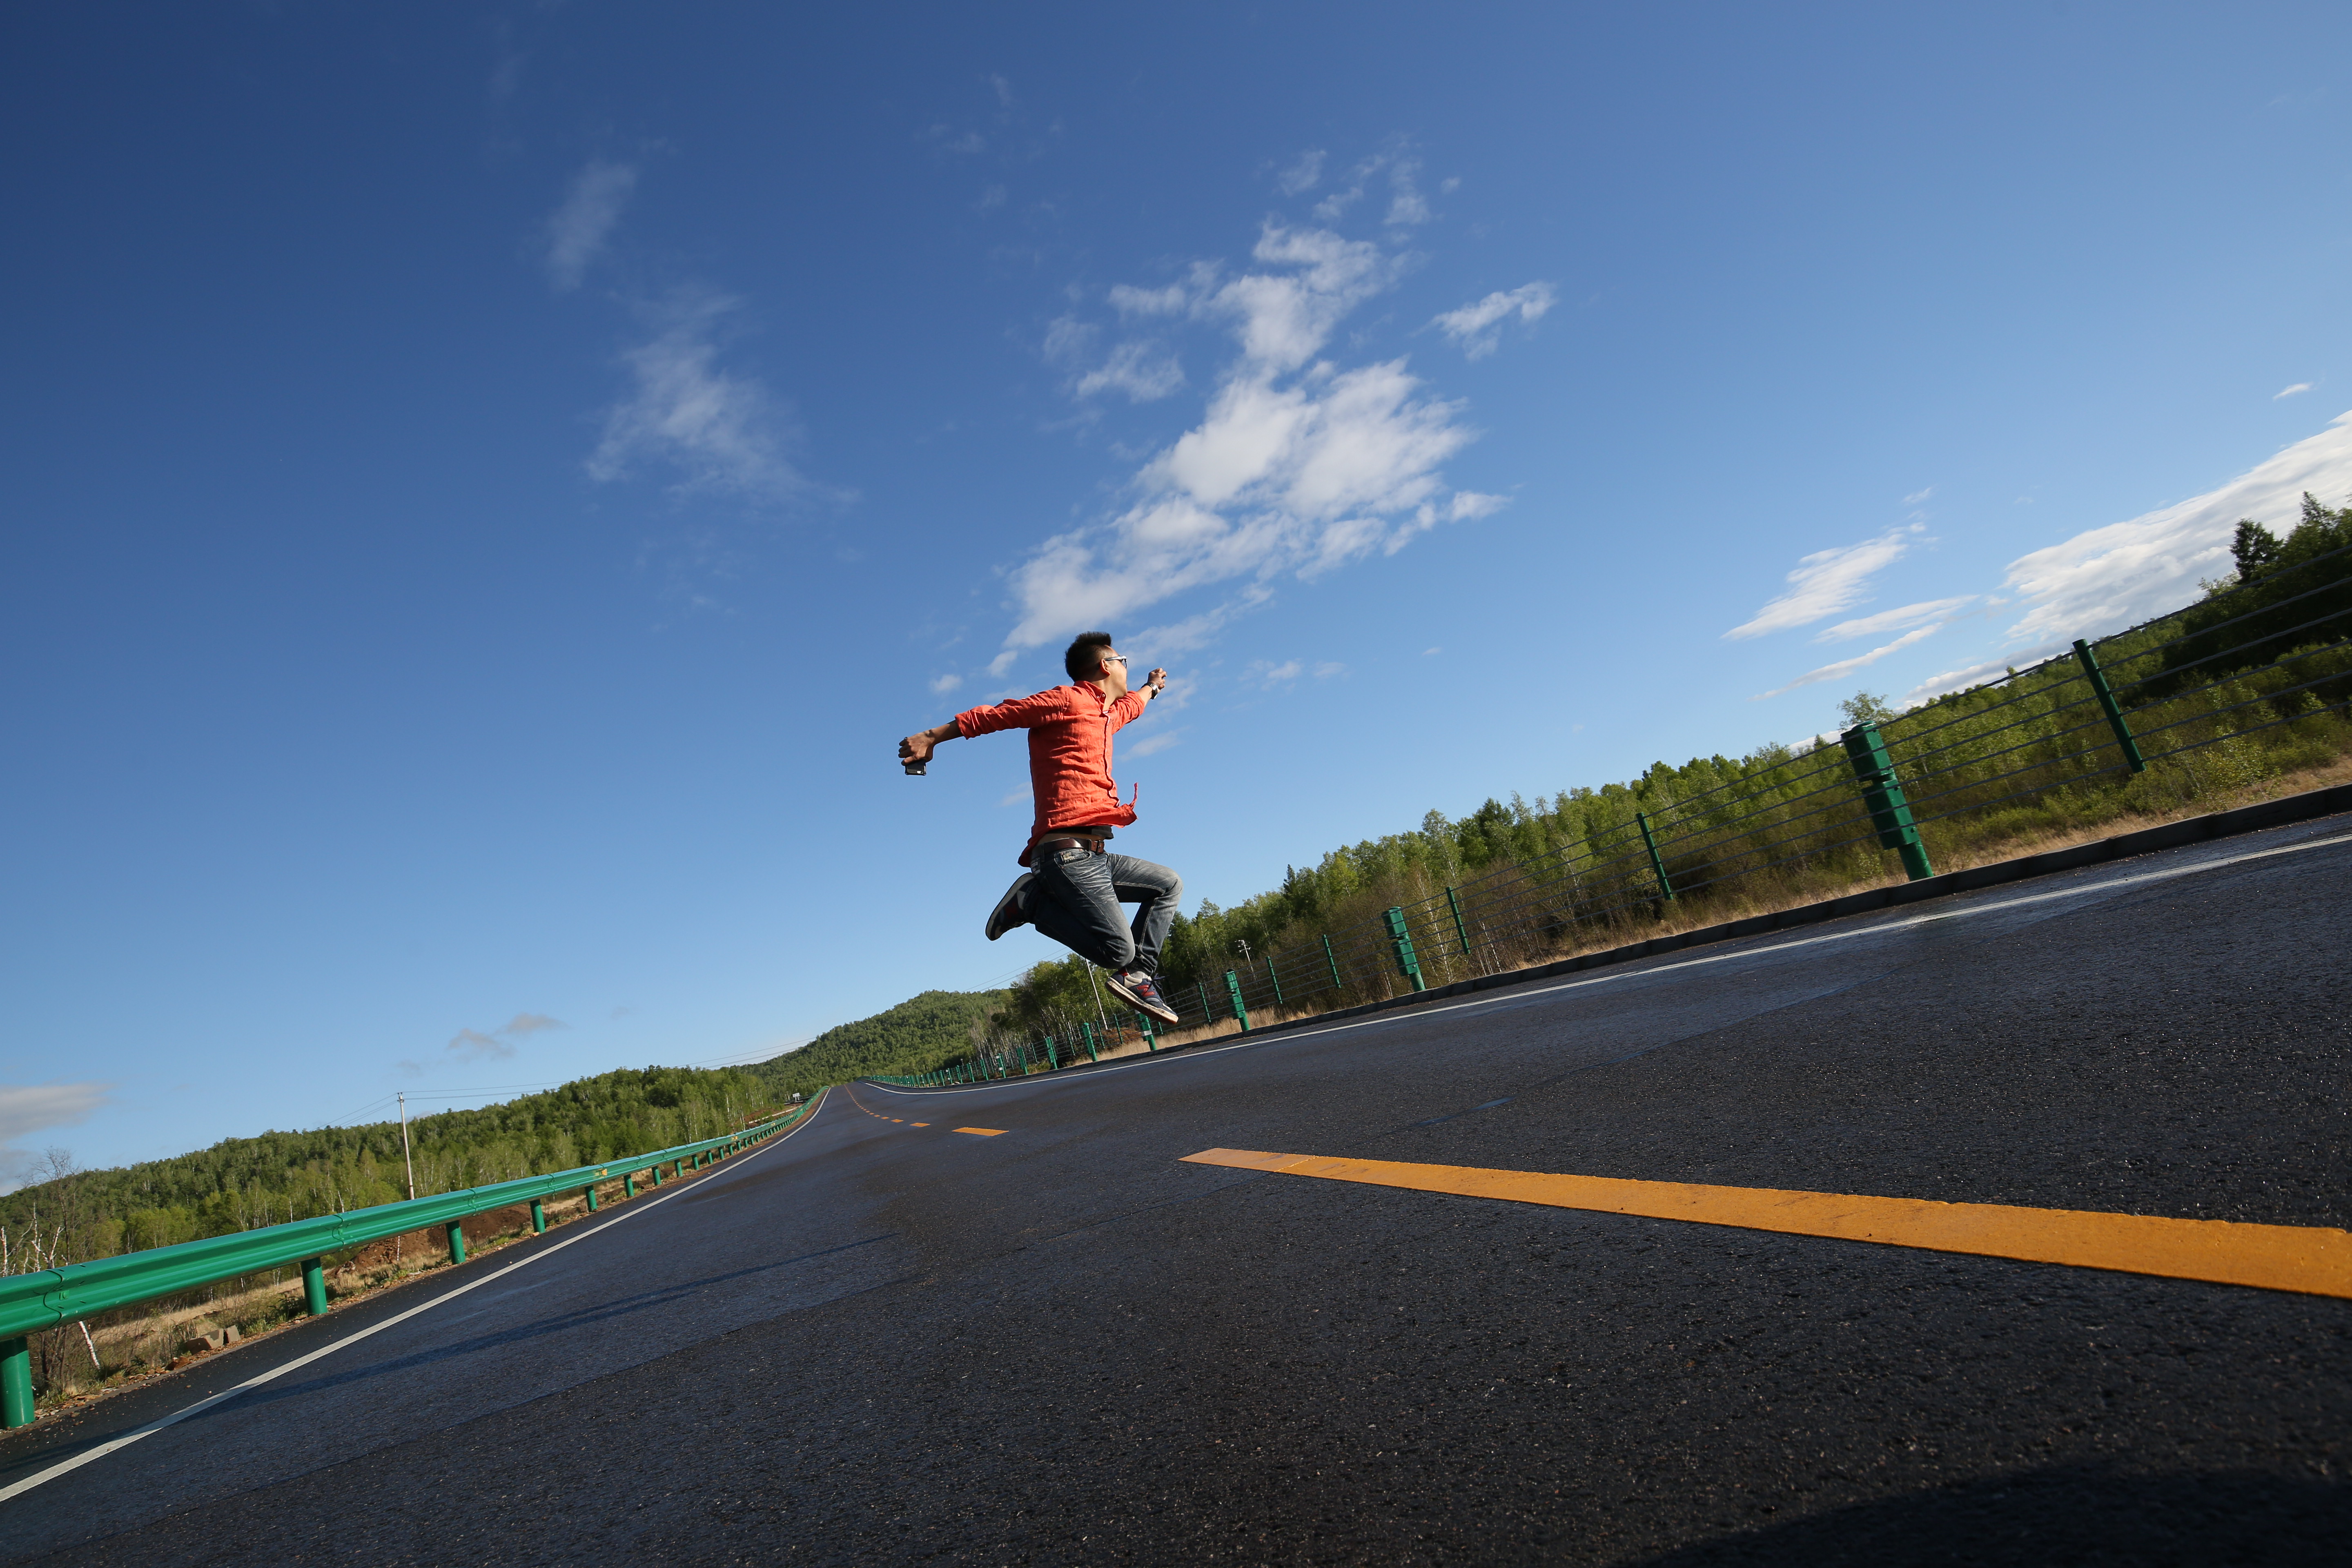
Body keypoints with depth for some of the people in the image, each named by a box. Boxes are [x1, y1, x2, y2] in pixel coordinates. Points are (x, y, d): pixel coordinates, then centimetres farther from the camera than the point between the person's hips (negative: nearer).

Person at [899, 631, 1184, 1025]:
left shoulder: (1107, 714, 26)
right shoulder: (1069, 700, -2)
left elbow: (1130, 705, 52)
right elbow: (997, 715, -3)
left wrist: (1151, 687, 72)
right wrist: (933, 737, -4)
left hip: (1094, 856, 10)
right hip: (1069, 852, -10)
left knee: (1169, 885, 18)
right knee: (1118, 950, -16)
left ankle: (1138, 976, 11)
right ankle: (1033, 902, -3)